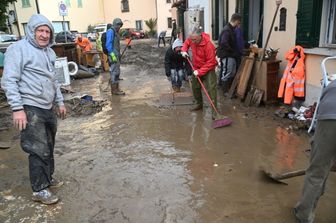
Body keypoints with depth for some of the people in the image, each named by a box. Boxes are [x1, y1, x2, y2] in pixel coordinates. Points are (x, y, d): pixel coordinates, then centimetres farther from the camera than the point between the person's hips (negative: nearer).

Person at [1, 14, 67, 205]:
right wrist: (17, 108, -19)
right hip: (31, 109, -8)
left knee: (48, 148, 17)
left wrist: (60, 102, 21)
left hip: (48, 108, 8)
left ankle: (48, 178, 35)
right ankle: (40, 190, 12)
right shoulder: (19, 49, -9)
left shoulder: (49, 52, 14)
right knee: (39, 151, -3)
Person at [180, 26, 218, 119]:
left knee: (211, 88, -14)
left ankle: (214, 110, -10)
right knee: (195, 87, 16)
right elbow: (186, 42, 15)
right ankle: (199, 104, 37)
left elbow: (210, 62, -26)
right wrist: (184, 50, -5)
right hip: (196, 68, 7)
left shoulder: (208, 45, -29)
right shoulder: (192, 39, -11)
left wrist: (200, 71, -28)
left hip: (208, 69, -7)